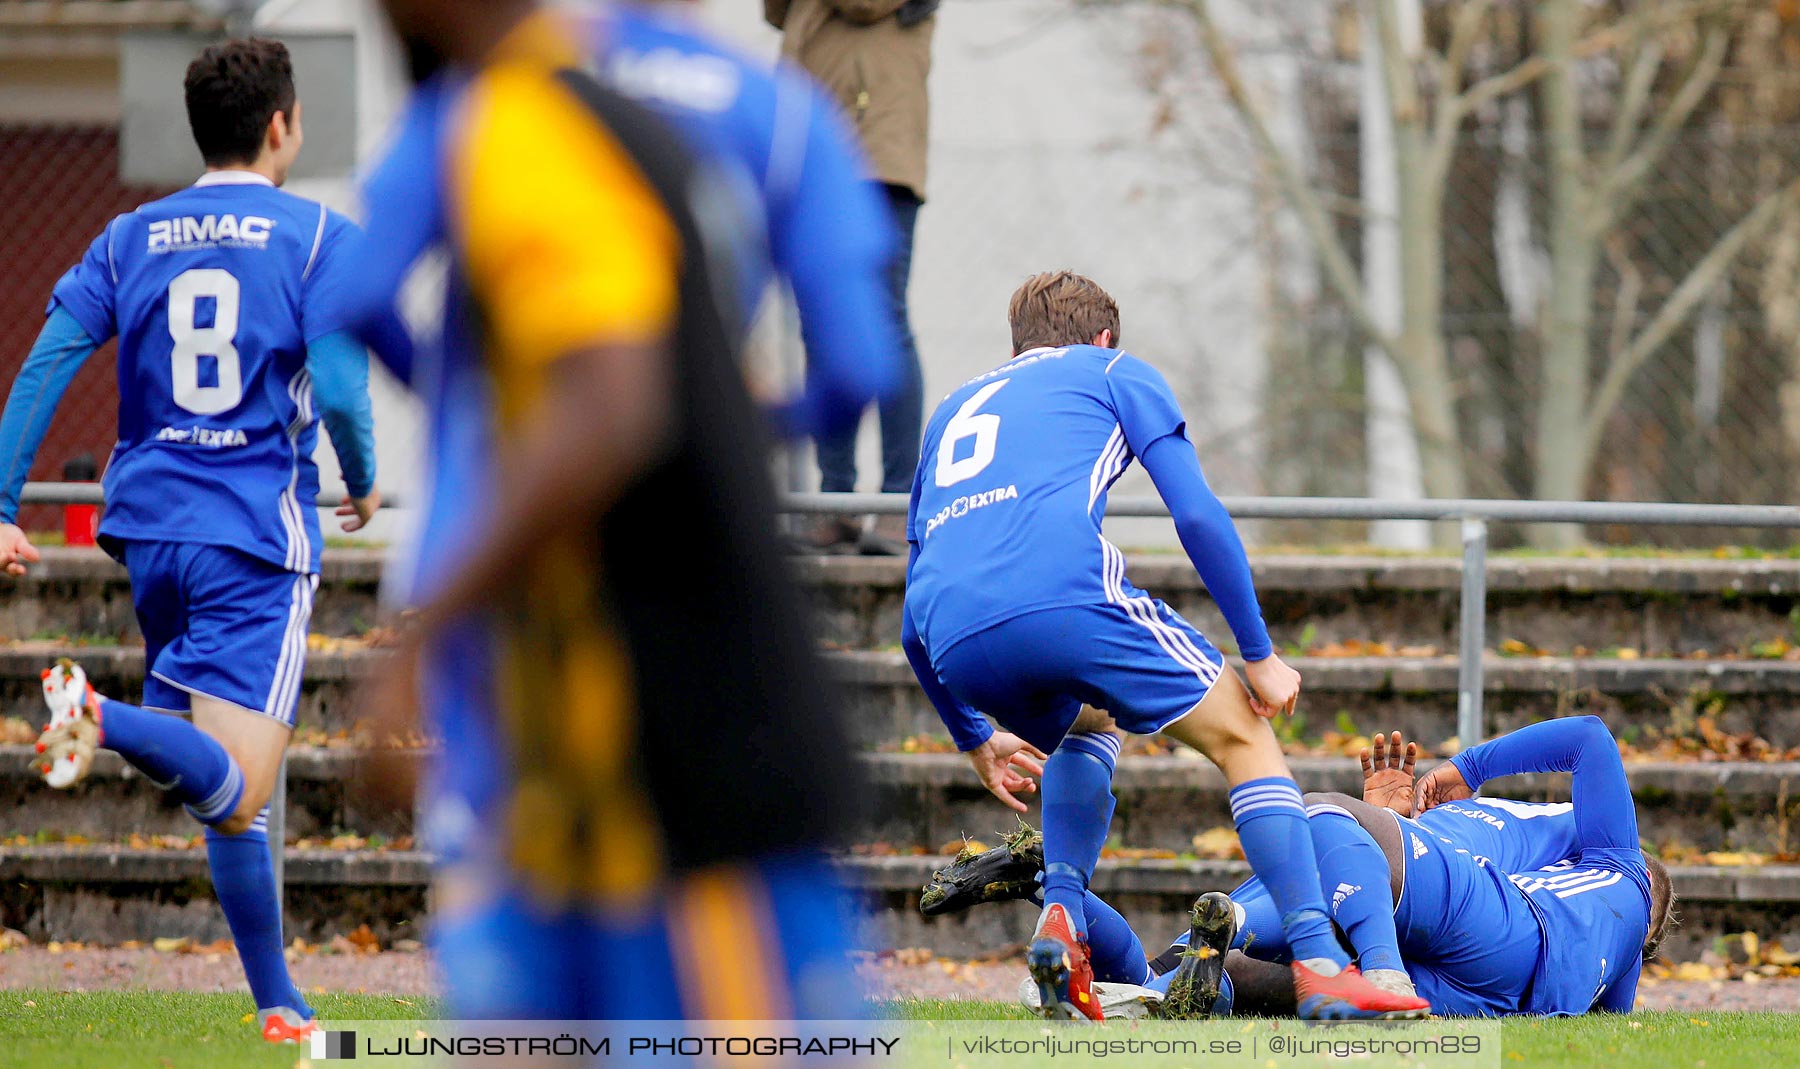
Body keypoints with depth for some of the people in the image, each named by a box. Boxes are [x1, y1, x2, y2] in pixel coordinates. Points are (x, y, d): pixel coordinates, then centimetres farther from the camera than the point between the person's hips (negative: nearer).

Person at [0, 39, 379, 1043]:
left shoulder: (132, 238, 10)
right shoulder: (321, 238, -3)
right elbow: (341, 393, -12)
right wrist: (364, 486, 8)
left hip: (149, 531, 6)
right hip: (259, 540, -6)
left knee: (234, 790, 19)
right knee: (233, 797, -15)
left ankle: (280, 1004, 17)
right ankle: (102, 720, -41)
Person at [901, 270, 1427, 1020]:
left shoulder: (953, 409, 37)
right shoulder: (1113, 372, 25)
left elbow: (911, 628, 37)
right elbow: (1197, 515, 9)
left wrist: (972, 739, 49)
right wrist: (1260, 656, 14)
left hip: (955, 646, 5)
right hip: (1062, 589, -5)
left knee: (1088, 727, 36)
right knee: (1244, 736, 11)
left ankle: (1061, 917, 13)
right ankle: (1320, 970, -3)